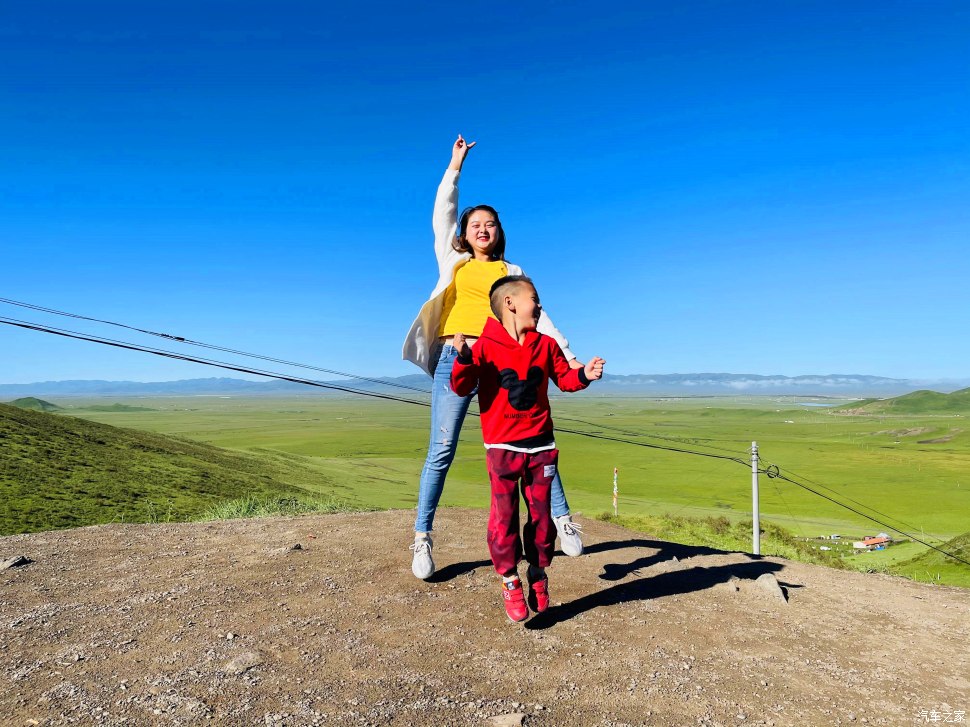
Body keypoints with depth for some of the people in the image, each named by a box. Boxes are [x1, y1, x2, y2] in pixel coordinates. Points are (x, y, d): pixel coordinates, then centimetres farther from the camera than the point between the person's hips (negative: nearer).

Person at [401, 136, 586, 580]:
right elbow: (442, 214, 17)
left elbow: (536, 315, 10)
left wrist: (568, 357, 0)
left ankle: (562, 520, 9)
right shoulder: (452, 262, 21)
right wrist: (456, 165, 19)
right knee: (441, 451, -5)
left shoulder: (512, 271, 19)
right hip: (455, 358, 0)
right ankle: (422, 539, 5)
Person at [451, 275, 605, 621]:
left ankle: (539, 574, 29)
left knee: (542, 516, 11)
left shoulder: (546, 345, 6)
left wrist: (584, 374, -5)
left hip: (541, 446, 4)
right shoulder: (486, 347, -8)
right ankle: (510, 581, 17)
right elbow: (461, 388, -12)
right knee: (504, 517, 0)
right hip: (502, 447, -4)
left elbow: (564, 378, 15)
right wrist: (464, 359, -30)